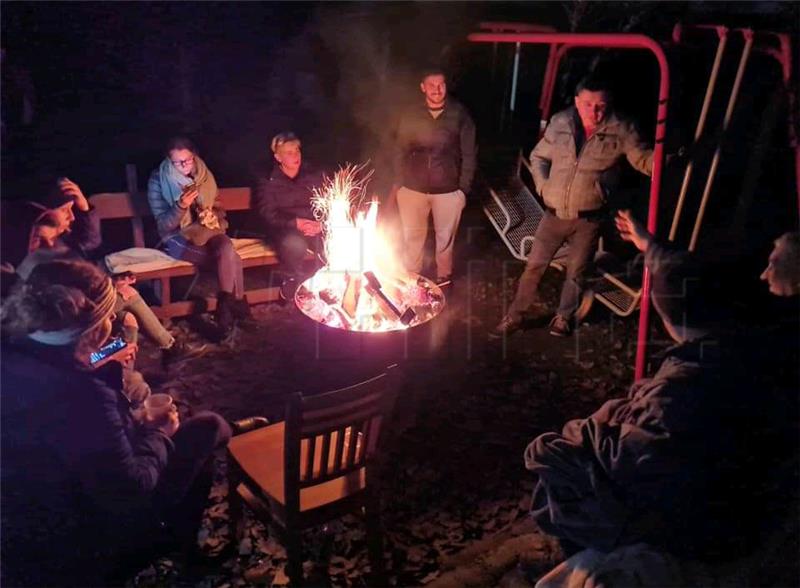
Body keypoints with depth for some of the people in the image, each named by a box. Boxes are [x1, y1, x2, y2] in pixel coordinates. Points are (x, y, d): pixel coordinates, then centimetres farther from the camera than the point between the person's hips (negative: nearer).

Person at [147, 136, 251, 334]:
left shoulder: (203, 175, 1)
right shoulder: (158, 181, -10)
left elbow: (215, 207, 15)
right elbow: (163, 225, -12)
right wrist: (181, 206, -29)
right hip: (177, 237, -4)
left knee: (227, 249, -31)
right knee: (231, 258, -27)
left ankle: (226, 307, -19)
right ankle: (236, 305, -11)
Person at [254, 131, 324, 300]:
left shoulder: (314, 175, 12)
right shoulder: (268, 182, 4)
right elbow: (268, 215, -5)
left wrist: (320, 223, -13)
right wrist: (295, 223, -20)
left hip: (314, 227, 3)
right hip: (285, 228, -3)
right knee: (294, 244, -38)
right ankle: (293, 279, -7)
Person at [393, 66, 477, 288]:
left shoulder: (460, 115, -7)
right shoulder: (411, 115, -2)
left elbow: (469, 154, -4)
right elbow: (400, 151, 5)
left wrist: (464, 188, -6)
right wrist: (398, 183, 1)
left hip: (448, 190, -1)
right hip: (413, 188, 2)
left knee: (445, 236, 14)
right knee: (413, 236, 15)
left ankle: (444, 276, 35)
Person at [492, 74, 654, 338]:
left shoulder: (620, 130, -8)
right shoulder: (560, 123, -1)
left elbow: (643, 160, -7)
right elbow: (538, 156, 11)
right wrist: (543, 186, -2)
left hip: (588, 217, -2)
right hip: (554, 214, 2)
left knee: (576, 271, 9)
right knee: (534, 266, 7)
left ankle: (563, 318, 29)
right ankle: (514, 317, 19)